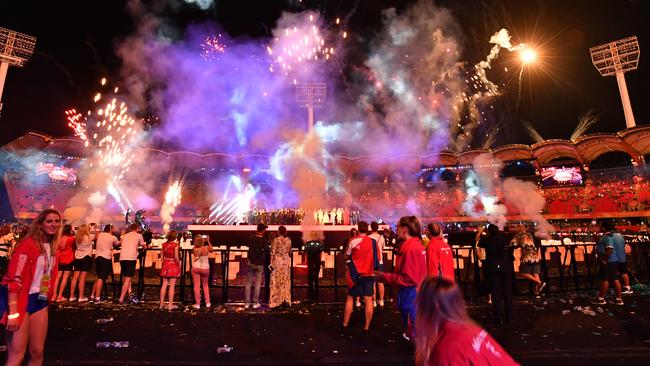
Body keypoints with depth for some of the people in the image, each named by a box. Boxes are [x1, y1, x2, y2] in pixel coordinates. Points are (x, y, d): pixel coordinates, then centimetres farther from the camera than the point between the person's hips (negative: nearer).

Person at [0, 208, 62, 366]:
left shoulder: (51, 247, 9)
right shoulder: (28, 243, -15)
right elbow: (14, 278, -19)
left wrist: (48, 296, 12)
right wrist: (13, 312, -22)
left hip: (40, 300, 7)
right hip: (22, 300, -7)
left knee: (37, 352, 12)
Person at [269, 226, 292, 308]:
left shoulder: (275, 240, -12)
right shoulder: (289, 240, 1)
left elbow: (273, 253, -11)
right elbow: (290, 252, 9)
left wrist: (271, 264, -6)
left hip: (277, 261, -4)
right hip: (287, 261, 4)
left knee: (276, 281, 4)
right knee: (286, 281, 13)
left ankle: (275, 300, 9)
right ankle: (286, 299, 19)